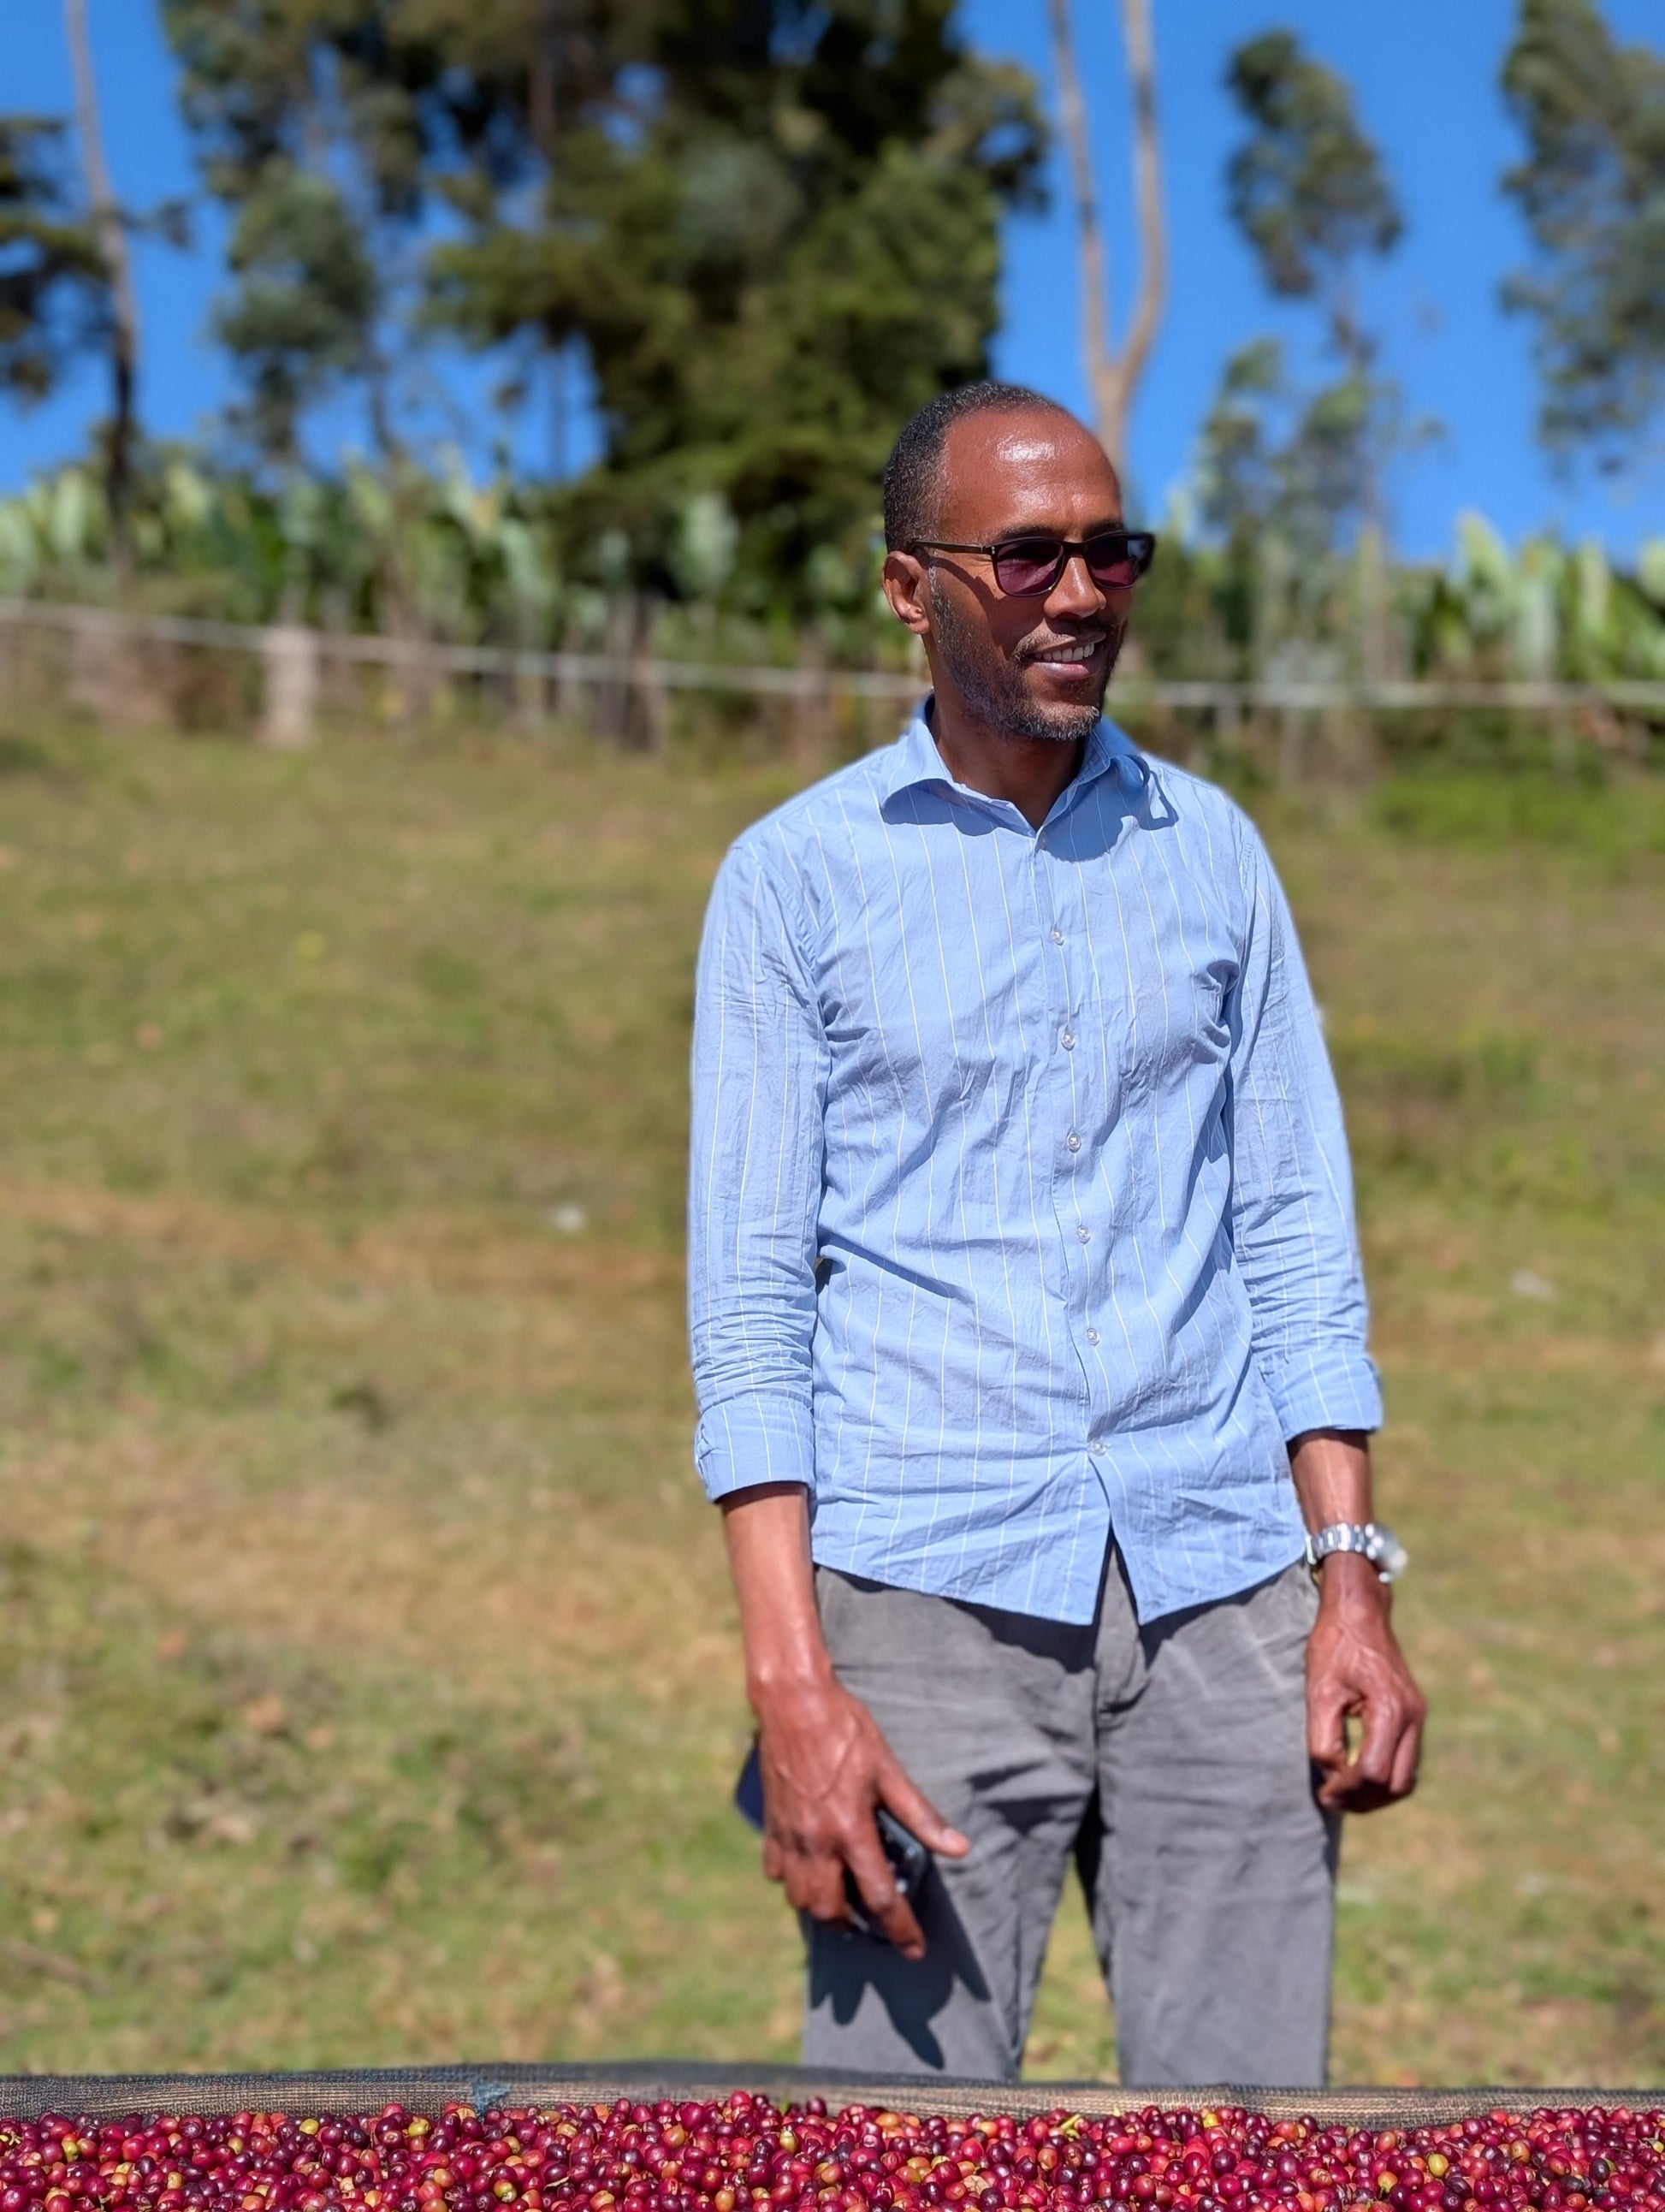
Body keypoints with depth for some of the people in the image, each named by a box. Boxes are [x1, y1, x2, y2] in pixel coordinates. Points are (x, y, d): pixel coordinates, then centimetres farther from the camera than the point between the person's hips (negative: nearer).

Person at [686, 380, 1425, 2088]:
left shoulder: (1211, 851, 12)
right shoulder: (797, 875, 2)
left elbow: (1296, 1234, 12)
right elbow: (748, 1294, -2)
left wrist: (1351, 1579, 2)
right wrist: (792, 1687, -12)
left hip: (1219, 1587, 3)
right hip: (926, 1593, -3)